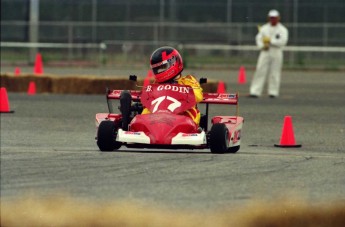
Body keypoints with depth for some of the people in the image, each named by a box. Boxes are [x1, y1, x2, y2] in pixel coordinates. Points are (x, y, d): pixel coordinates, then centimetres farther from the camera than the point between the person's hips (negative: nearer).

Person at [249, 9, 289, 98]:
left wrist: (270, 41, -14)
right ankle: (255, 91, -10)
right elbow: (258, 38, 7)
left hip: (276, 52, -2)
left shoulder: (282, 30, 1)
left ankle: (273, 92, 5)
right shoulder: (264, 28, 13)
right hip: (265, 52, 2)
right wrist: (262, 46, -12)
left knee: (275, 72, -1)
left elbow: (283, 41, -11)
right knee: (260, 71, -6)